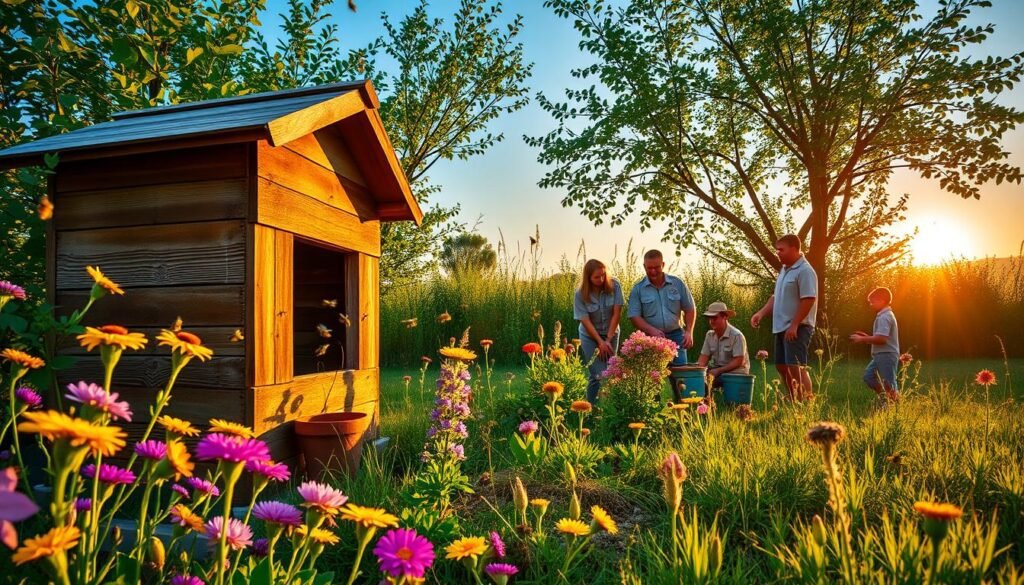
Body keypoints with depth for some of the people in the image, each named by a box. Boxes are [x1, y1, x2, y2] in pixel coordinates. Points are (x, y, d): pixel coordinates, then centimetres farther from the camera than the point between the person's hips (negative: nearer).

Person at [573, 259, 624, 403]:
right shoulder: (581, 294, -17)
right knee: (599, 375, -11)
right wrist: (600, 342, -17)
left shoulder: (614, 286, -14)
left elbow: (617, 313, -13)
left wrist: (608, 339, -14)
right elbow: (585, 321, -15)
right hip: (590, 337, -2)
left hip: (611, 334, 2)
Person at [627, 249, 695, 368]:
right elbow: (634, 316, -4)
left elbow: (690, 309, 9)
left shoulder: (678, 283, 4)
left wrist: (689, 332, -3)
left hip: (676, 337, 1)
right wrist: (651, 330, -20)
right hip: (651, 339, -1)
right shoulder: (638, 289, 0)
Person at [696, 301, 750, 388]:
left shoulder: (736, 335, -14)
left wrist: (718, 371, -23)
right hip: (717, 370, 6)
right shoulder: (709, 335, 6)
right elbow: (704, 357, 5)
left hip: (735, 372, -6)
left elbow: (738, 362, -17)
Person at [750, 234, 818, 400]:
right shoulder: (784, 269, 16)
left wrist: (794, 325, -23)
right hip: (782, 327, 10)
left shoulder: (805, 270, -13)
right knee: (782, 366, 14)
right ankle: (794, 401, 25)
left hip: (797, 328, -10)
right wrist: (761, 313, 7)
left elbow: (808, 300, -20)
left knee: (796, 366, -13)